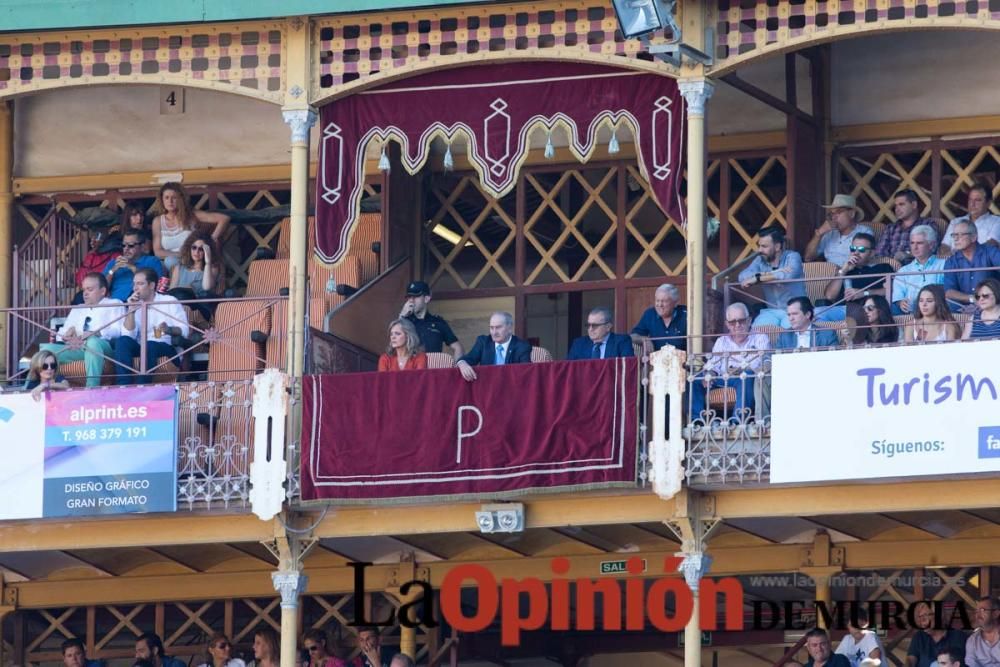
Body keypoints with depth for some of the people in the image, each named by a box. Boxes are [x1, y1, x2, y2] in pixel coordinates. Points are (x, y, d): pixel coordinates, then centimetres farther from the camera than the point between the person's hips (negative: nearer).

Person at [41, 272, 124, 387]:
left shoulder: (114, 305, 14)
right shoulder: (77, 310, 31)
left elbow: (118, 331, -4)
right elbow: (61, 334, 22)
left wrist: (96, 333, -23)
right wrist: (66, 336, -5)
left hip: (102, 347, -5)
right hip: (76, 349, 5)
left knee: (93, 342, -41)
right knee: (47, 348, -20)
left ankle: (92, 389, -46)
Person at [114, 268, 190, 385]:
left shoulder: (170, 302, 7)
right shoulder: (134, 305, 16)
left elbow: (184, 331, -5)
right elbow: (128, 335, 0)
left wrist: (169, 330, -26)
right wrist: (131, 310, -9)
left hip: (166, 347, -3)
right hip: (140, 348, 3)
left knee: (149, 345, -36)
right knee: (123, 341, -27)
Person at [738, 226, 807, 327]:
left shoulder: (792, 257, -3)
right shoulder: (760, 260, 6)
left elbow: (789, 275, -25)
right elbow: (742, 277, -10)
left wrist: (757, 278, -20)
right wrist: (773, 274, -20)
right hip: (771, 311, 3)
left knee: (787, 327, -33)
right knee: (758, 328, -27)